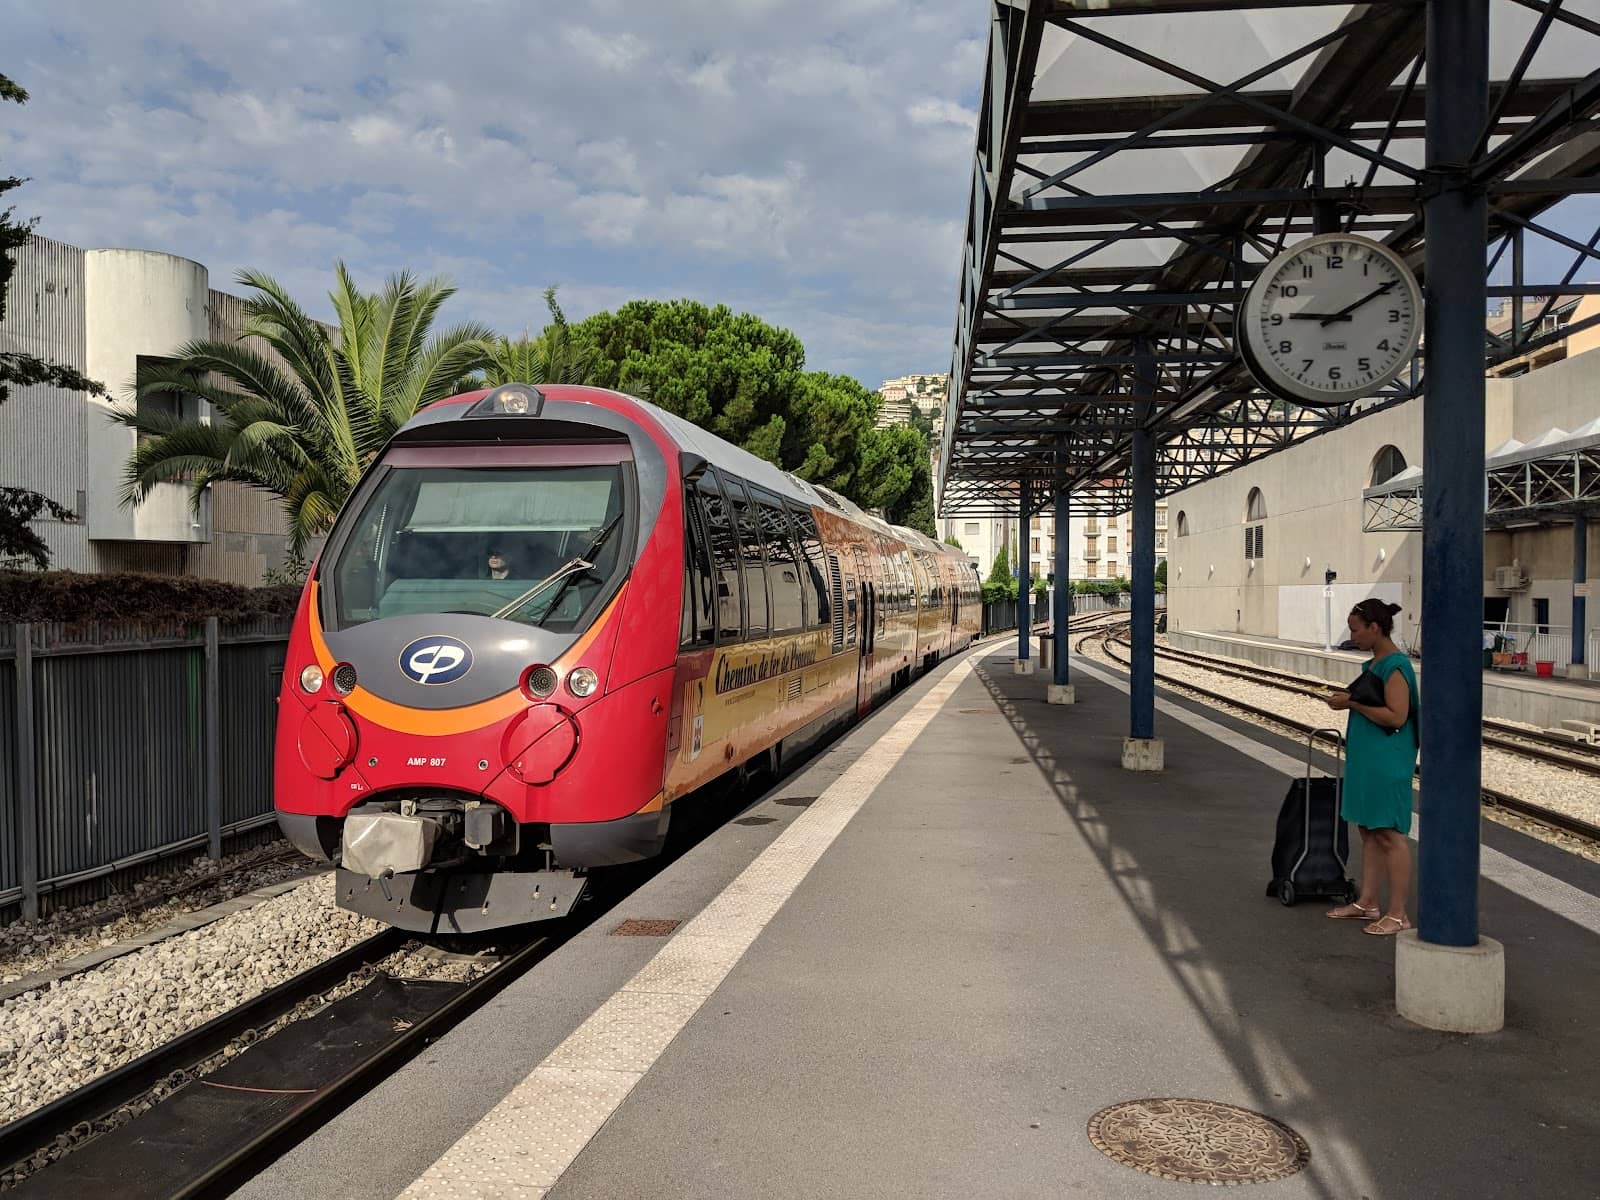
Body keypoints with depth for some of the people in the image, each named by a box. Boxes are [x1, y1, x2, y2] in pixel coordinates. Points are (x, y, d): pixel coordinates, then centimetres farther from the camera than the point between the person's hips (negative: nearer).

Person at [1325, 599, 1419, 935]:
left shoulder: (1395, 666, -17)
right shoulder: (1375, 663, 13)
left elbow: (1396, 716, -24)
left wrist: (1353, 703, -19)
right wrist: (1350, 700, 10)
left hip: (1387, 762, -10)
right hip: (1367, 758, 10)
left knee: (1390, 835, -4)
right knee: (1368, 831, 15)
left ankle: (1398, 915, 2)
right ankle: (1367, 903, 23)